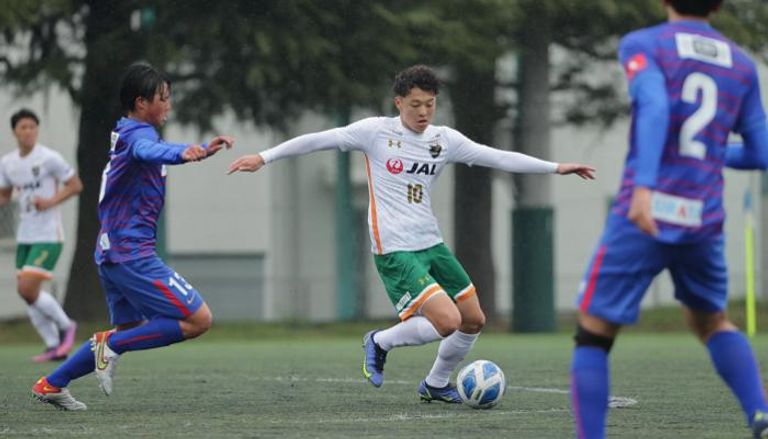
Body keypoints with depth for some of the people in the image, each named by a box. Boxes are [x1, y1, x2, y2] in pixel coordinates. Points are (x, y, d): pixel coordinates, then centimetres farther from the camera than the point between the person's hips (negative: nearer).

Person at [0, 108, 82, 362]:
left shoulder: (49, 158, -10)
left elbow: (76, 185, -5)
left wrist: (51, 201, -19)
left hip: (48, 237, -7)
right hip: (24, 237, 7)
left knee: (27, 289, -16)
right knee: (25, 293, 4)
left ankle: (65, 325, 5)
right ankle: (54, 347, 14)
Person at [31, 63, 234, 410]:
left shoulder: (127, 132, 17)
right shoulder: (138, 132, -15)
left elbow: (152, 150, 39)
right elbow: (147, 151, -41)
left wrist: (204, 148, 46)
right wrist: (182, 153, -61)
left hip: (111, 251, 10)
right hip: (132, 252, -10)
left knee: (131, 329, 23)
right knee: (198, 320, -12)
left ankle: (52, 384, 23)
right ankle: (111, 344, -10)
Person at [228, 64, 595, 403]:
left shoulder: (445, 140, 6)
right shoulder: (376, 131, -7)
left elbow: (498, 158, 8)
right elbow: (318, 140, -7)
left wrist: (555, 167, 5)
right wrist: (265, 157, -12)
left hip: (431, 245, 7)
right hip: (395, 251, -7)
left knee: (474, 321, 9)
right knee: (448, 322, -20)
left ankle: (435, 385, 31)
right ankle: (380, 343, 5)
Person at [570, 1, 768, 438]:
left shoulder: (643, 45, 0)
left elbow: (654, 106, -20)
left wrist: (643, 184, -31)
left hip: (646, 217, -4)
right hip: (703, 222, 4)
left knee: (593, 335, 7)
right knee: (711, 320, 26)